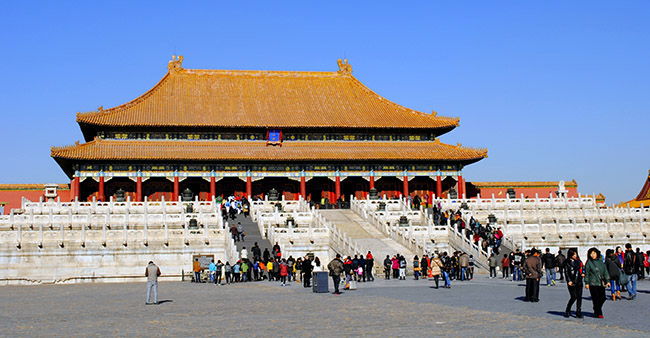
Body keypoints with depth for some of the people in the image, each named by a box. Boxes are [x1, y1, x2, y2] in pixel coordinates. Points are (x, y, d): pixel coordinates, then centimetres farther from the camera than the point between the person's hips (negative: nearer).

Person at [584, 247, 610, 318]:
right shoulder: (589, 262, -1)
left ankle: (596, 310, 22)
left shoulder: (600, 261, 11)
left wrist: (607, 281, 9)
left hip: (601, 283, 5)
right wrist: (586, 283, -6)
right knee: (596, 299, -5)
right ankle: (598, 313, 0)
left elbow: (605, 271, 15)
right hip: (593, 283, -5)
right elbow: (586, 273, -1)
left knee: (602, 298, 3)